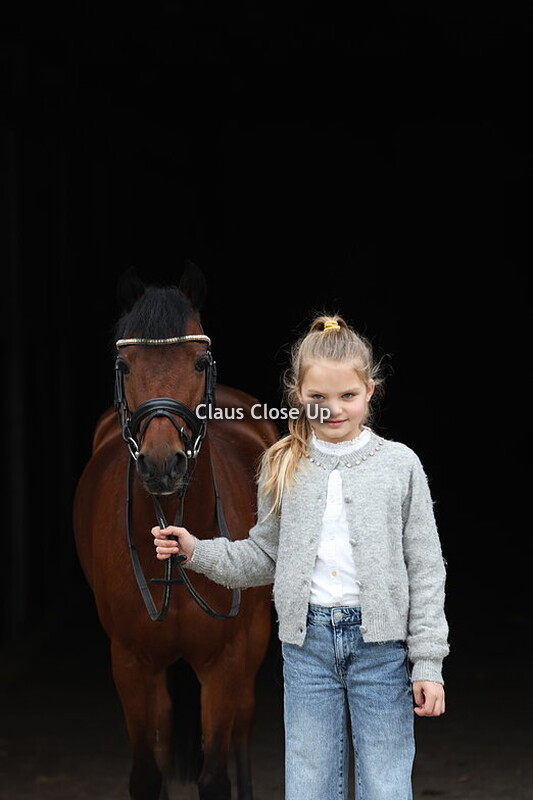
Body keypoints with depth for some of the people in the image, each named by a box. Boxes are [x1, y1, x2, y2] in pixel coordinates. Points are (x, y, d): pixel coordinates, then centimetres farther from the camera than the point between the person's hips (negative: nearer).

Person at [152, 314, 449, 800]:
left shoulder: (399, 464, -1)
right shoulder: (284, 468, 5)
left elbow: (425, 569, 0)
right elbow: (265, 557, 13)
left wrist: (428, 663, -4)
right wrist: (197, 552, -2)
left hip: (381, 642, -2)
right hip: (308, 641, 2)